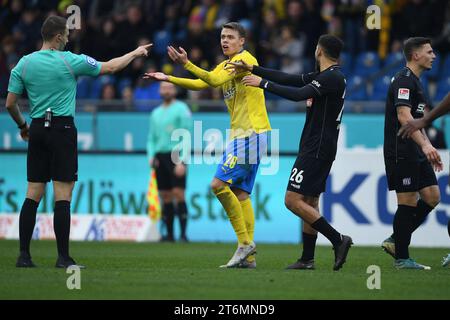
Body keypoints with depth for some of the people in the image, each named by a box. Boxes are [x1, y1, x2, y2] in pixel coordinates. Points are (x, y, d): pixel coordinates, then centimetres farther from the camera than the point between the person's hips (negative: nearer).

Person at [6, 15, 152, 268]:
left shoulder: (24, 64, 4)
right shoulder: (70, 61, -6)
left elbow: (10, 103, 6)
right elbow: (110, 67, 5)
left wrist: (23, 126, 23)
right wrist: (135, 53, 20)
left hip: (37, 129, 5)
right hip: (62, 129, -5)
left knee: (33, 195, 6)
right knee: (63, 197, -4)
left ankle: (24, 255, 3)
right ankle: (63, 257, -5)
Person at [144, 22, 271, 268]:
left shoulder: (244, 59, -10)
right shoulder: (225, 65, 20)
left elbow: (216, 80, -23)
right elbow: (200, 84, 25)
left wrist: (186, 64, -28)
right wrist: (169, 79, 18)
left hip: (251, 133, -10)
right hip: (240, 135, 10)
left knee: (219, 184, -15)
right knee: (240, 194, 5)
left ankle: (245, 242, -11)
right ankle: (248, 257, 3)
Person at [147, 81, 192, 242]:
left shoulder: (181, 109, -1)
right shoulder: (156, 113, 18)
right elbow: (151, 138, 22)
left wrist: (182, 161, -15)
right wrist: (151, 156, 4)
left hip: (175, 155, -6)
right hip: (160, 157, 6)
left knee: (178, 194, -12)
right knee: (165, 197, 5)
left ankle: (183, 234, -13)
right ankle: (169, 234, 7)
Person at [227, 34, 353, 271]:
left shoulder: (332, 78, -15)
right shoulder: (325, 76, 14)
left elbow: (298, 94, -26)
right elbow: (289, 79, 17)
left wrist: (263, 83, -18)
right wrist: (252, 69, 17)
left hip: (316, 150, -10)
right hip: (317, 150, 10)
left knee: (293, 200, -12)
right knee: (309, 202, 12)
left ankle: (337, 240, -12)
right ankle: (307, 259, 14)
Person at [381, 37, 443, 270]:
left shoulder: (415, 81, 19)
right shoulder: (404, 80, -13)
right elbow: (404, 116, -24)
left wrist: (429, 148, 23)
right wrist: (425, 145, -31)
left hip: (416, 154, 10)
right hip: (401, 153, -10)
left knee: (432, 197, 7)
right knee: (408, 202, -6)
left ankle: (396, 241, 14)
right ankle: (401, 258, 1)